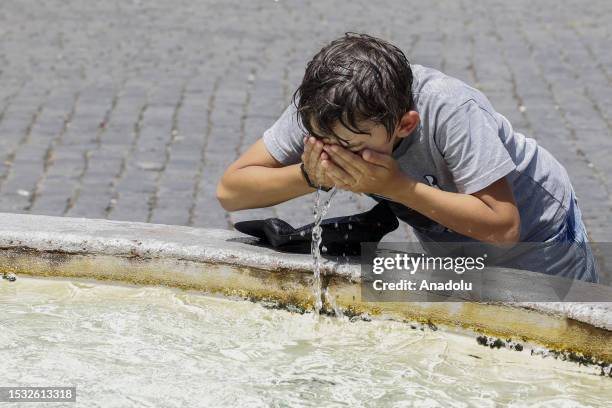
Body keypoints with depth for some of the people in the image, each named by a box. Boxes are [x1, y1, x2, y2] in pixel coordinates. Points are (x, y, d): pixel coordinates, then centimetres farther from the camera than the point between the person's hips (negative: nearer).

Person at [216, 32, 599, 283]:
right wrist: (309, 176, -43)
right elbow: (230, 190, -25)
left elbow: (503, 226, -40)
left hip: (537, 242, -4)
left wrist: (396, 186, -45)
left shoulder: (451, 110, -41)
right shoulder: (320, 107, -27)